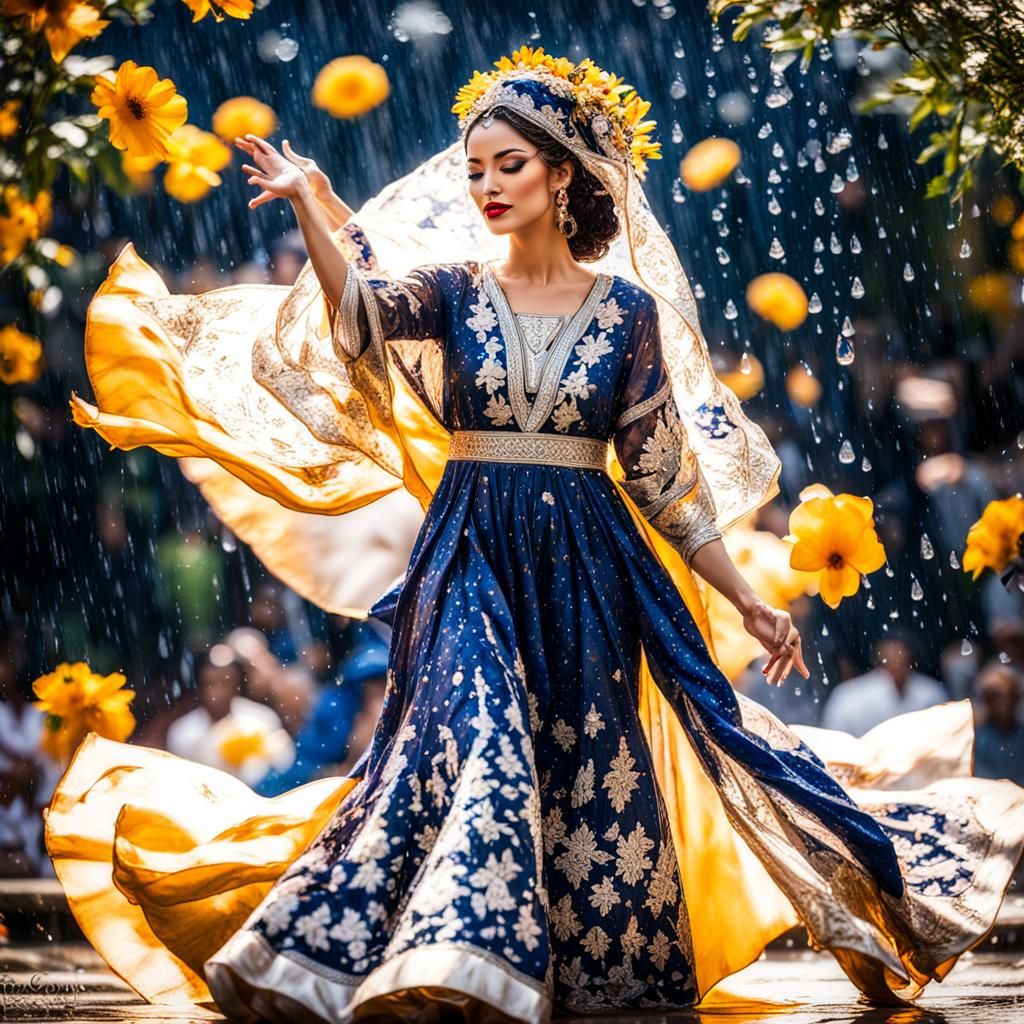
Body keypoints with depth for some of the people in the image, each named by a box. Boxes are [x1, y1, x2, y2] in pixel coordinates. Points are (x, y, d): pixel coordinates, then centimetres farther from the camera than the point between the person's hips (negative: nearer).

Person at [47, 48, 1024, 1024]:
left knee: (586, 769, 2)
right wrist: (310, 204, -36)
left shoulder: (627, 308, 3)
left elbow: (663, 471, 6)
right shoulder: (452, 290, 3)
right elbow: (360, 309, -19)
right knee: (465, 742, -14)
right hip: (470, 554, 0)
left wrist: (746, 596, 4)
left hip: (585, 566, 1)